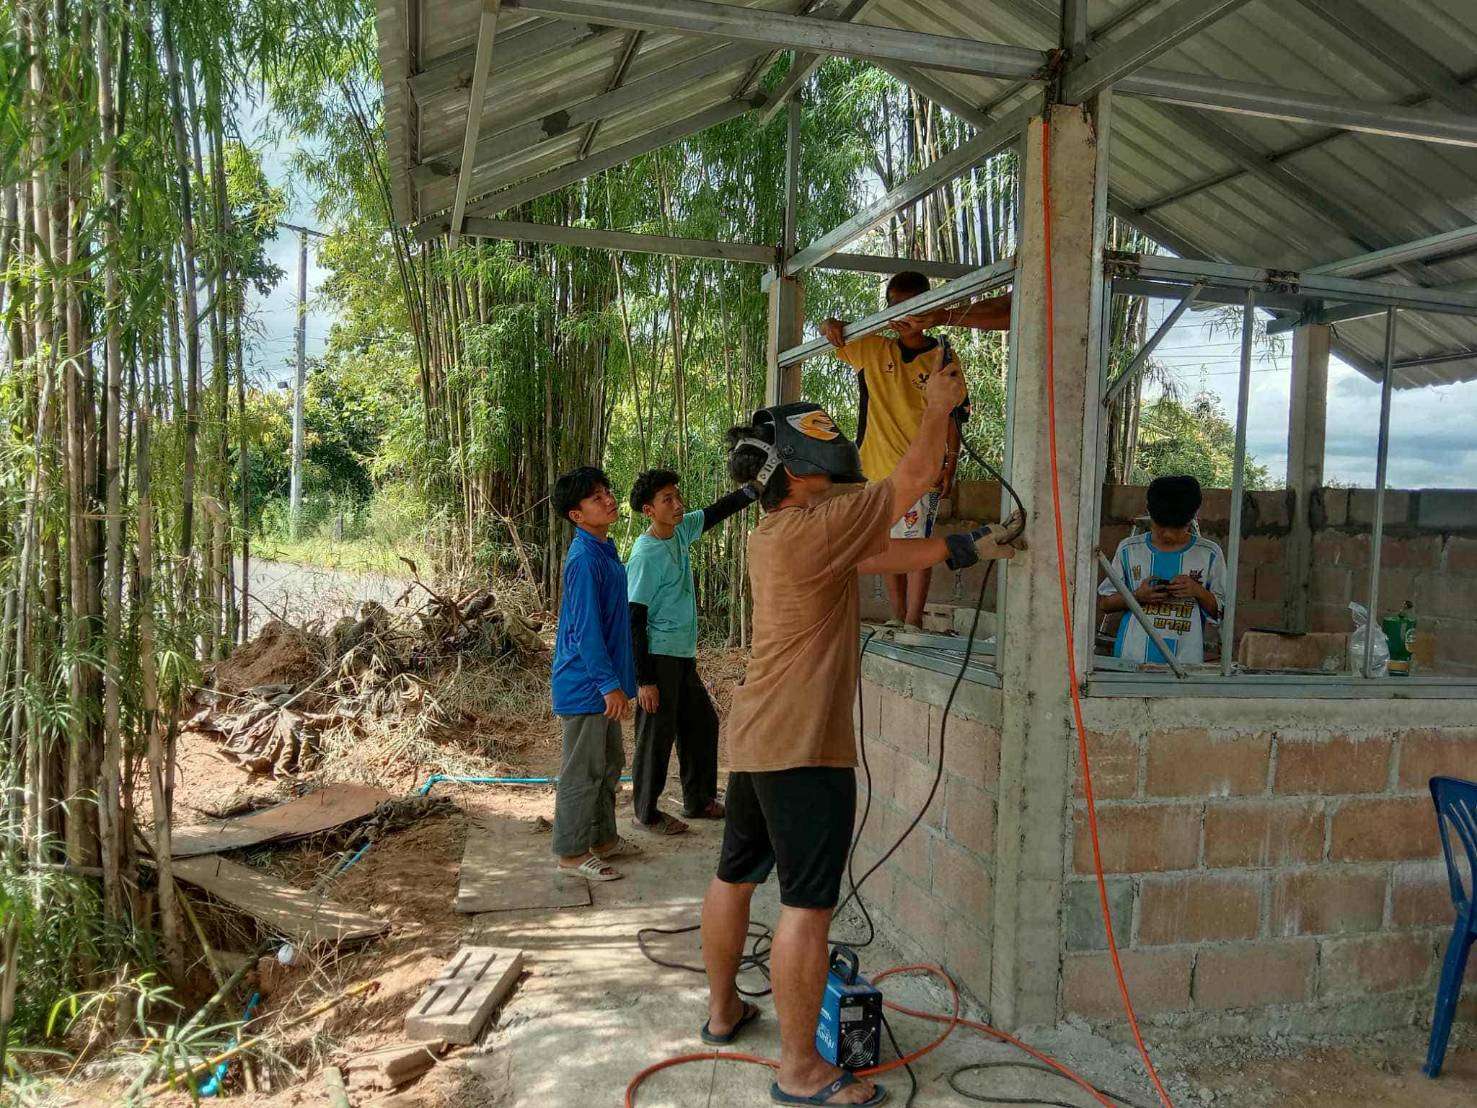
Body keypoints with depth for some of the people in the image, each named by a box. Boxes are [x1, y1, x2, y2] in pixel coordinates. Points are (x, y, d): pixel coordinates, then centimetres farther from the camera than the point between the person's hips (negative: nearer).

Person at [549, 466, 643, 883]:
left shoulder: (605, 550, 10)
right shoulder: (584, 558, -20)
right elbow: (585, 629, -23)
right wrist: (610, 684, -22)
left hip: (600, 682, 10)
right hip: (585, 684, -10)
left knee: (610, 763, 19)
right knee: (583, 769, 1)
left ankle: (602, 838, 32)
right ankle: (572, 852, 13)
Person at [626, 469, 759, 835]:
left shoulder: (680, 530, 3)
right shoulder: (645, 555, -19)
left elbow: (717, 512, 15)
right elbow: (634, 619, -19)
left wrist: (755, 488, -2)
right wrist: (645, 679, -19)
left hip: (683, 654, 9)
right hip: (657, 657, -9)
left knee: (703, 723, 16)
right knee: (657, 733, 1)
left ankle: (698, 800, 30)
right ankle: (646, 813, 15)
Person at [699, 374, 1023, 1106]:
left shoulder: (769, 539, 10)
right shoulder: (813, 528, -18)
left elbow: (883, 556, 14)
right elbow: (914, 479, -11)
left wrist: (964, 549, 14)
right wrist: (939, 407, 5)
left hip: (754, 737, 10)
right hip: (803, 747, -10)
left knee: (735, 875, 20)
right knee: (806, 905, -3)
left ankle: (722, 1010, 37)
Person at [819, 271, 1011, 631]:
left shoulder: (941, 355, -2)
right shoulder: (871, 349, 4)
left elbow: (952, 416, -2)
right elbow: (832, 337, 12)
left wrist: (950, 465, -10)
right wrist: (830, 326, -13)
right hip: (878, 466, 4)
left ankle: (913, 622, -3)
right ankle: (897, 617, 23)